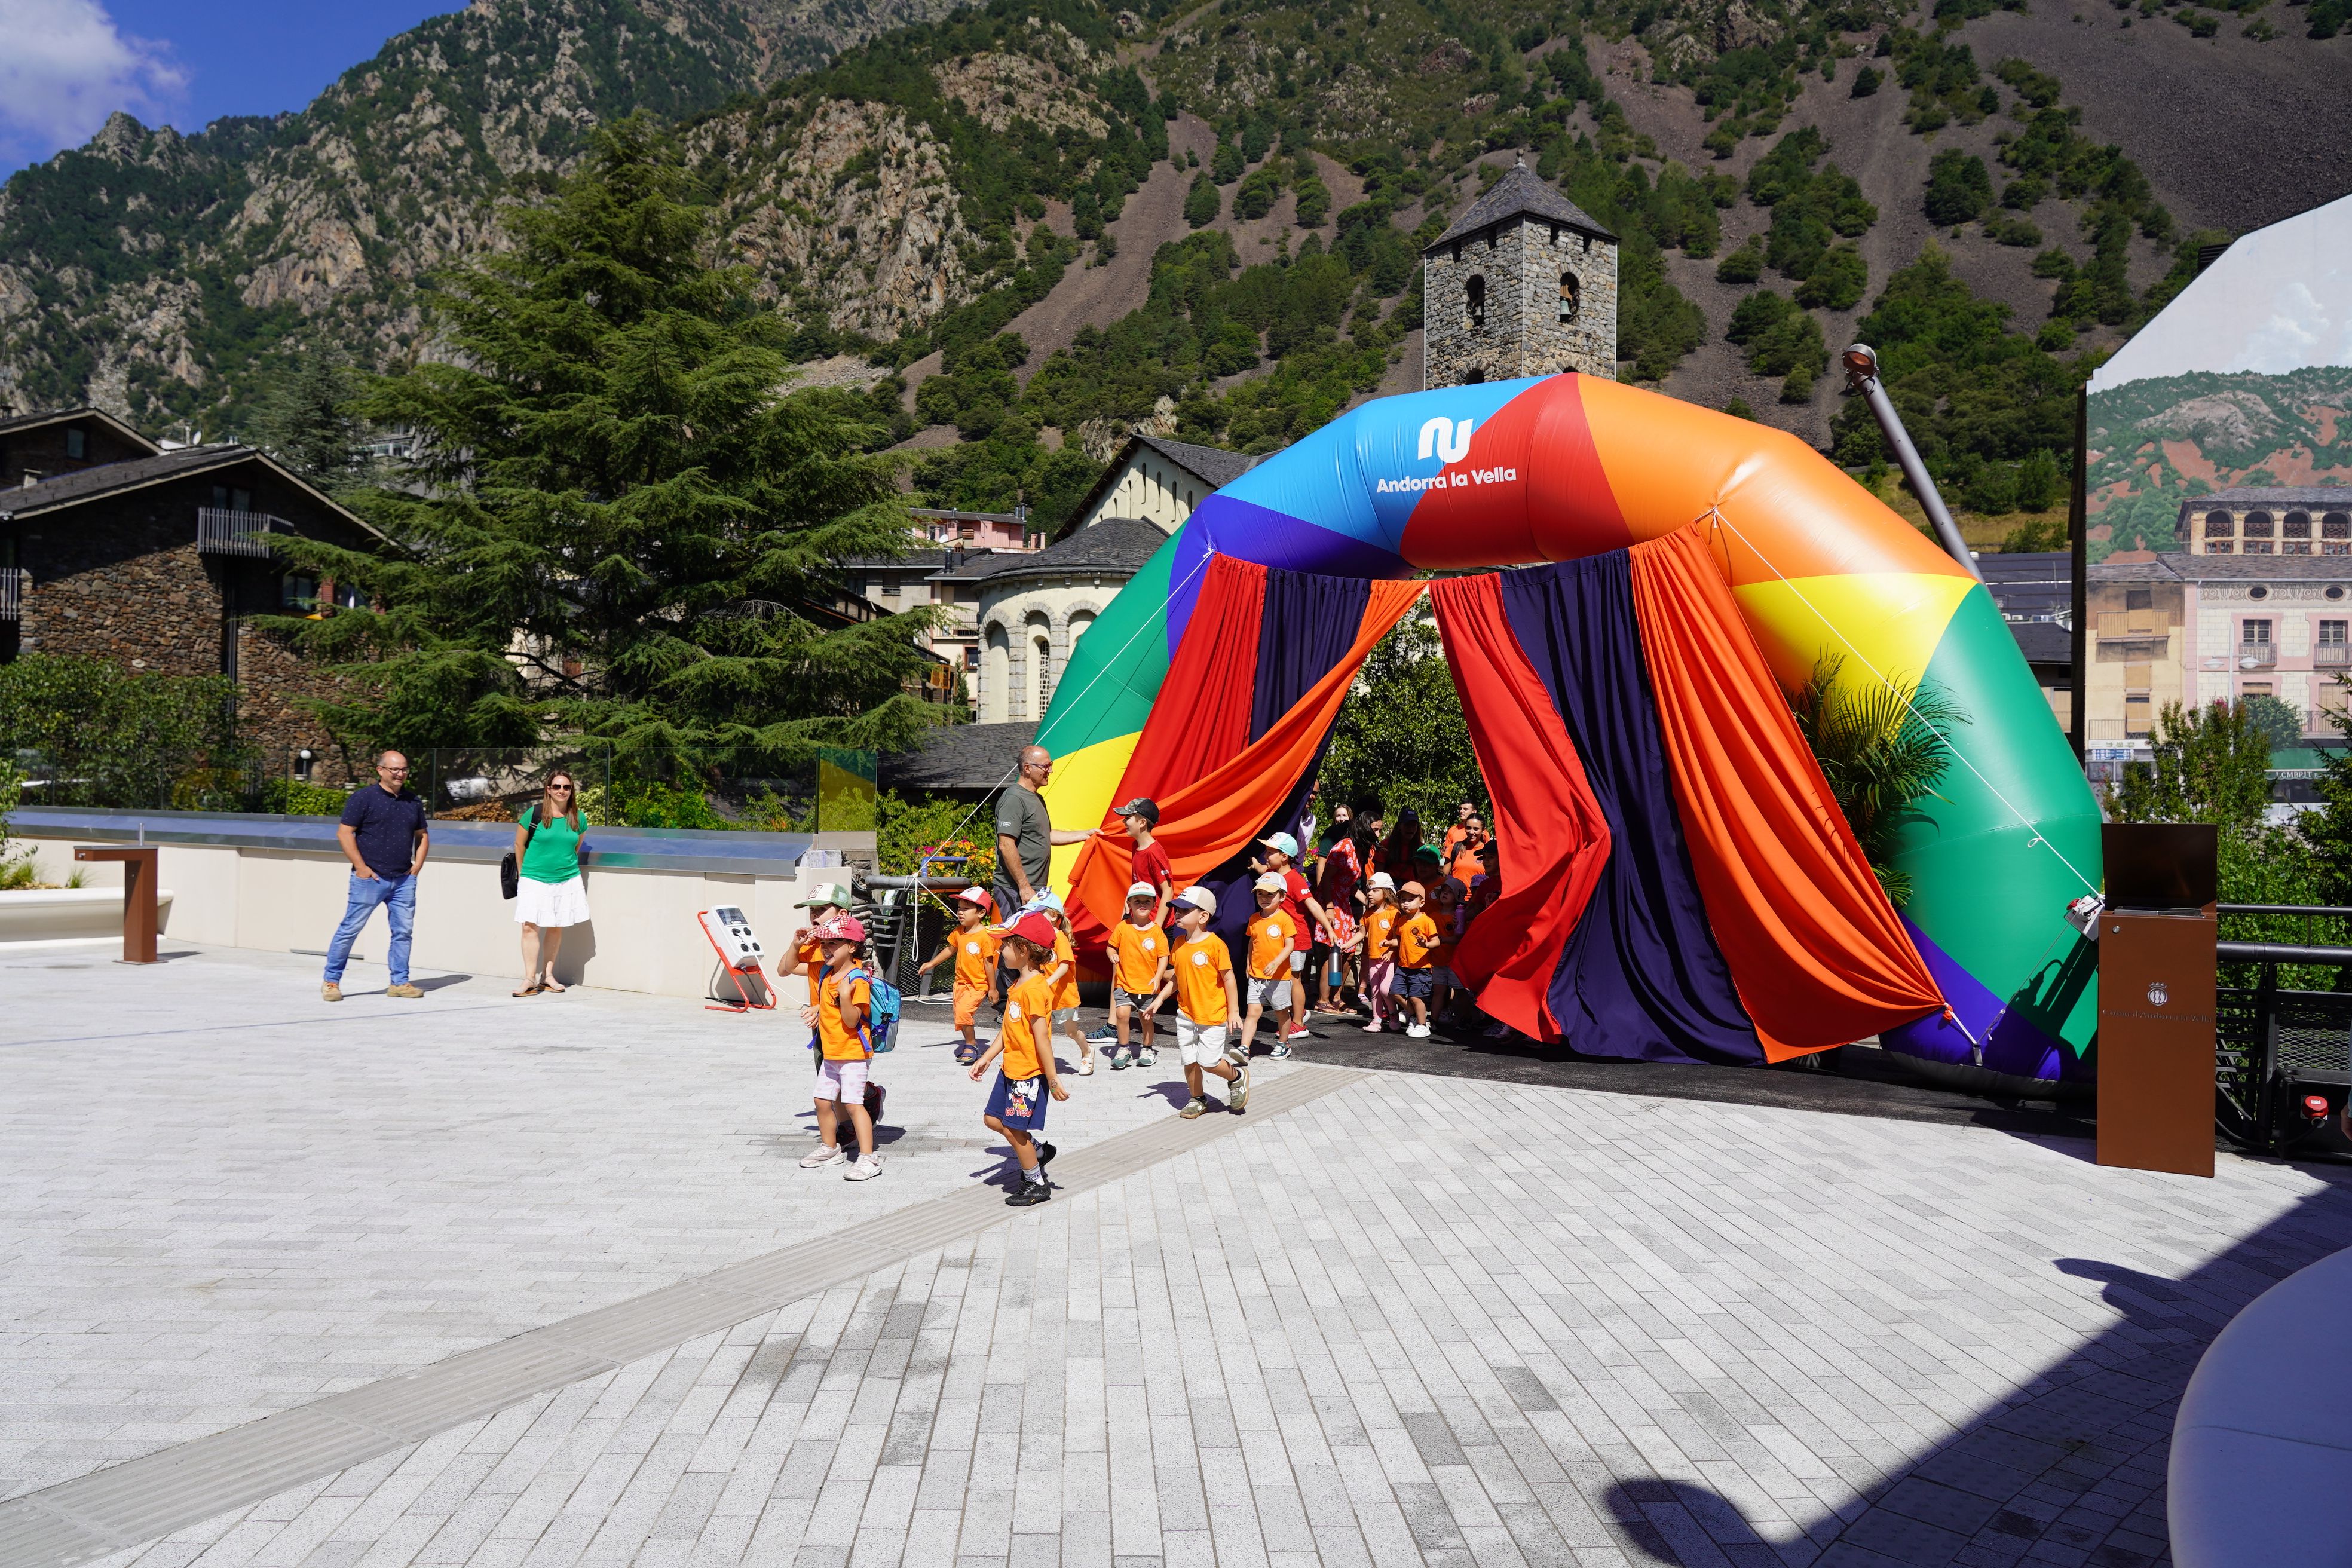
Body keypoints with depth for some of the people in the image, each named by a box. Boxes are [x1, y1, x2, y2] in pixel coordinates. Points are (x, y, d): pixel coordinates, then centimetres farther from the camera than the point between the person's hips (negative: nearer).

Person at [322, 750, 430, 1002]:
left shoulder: (413, 801, 13)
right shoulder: (363, 798, -4)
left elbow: (422, 836, 22)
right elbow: (344, 833, -7)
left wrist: (417, 865, 9)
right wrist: (361, 867, -11)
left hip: (404, 880, 5)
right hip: (370, 878, -5)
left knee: (404, 932, 5)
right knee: (350, 929, -1)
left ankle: (399, 982, 14)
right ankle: (331, 981, 9)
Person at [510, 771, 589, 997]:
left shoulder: (577, 818, 2)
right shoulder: (534, 813, -7)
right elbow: (519, 845, 2)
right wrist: (523, 874, 6)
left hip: (567, 881, 3)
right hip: (534, 882, -3)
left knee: (556, 928, 8)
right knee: (530, 927, -8)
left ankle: (547, 975, 18)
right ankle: (530, 979, -5)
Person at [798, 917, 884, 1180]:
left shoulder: (857, 981, -18)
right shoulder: (827, 976, 9)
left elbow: (852, 1020, -23)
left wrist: (845, 996, -35)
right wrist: (817, 1010, 9)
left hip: (853, 1054, -9)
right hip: (830, 1053, 9)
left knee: (852, 1104, -13)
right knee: (823, 1100, 16)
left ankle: (868, 1159, -11)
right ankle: (830, 1148, 35)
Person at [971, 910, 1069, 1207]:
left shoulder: (1035, 988, -23)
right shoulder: (1018, 985, 10)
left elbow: (1041, 1035, -23)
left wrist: (1052, 1078, -21)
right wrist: (987, 1058, 17)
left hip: (1028, 1072, -10)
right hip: (1010, 1068, 10)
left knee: (1015, 1129, 1)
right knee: (993, 1119, 14)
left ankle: (1036, 1185, 17)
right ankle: (1038, 1152, 30)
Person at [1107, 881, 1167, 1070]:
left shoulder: (1156, 931, -4)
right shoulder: (1122, 927, -2)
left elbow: (1163, 956, -1)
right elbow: (1112, 946, 10)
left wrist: (1158, 977, -12)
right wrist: (1113, 955, -12)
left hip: (1148, 986, 0)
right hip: (1125, 983, 0)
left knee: (1146, 1018, 9)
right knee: (1122, 1014, -14)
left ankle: (1147, 1050, 30)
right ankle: (1123, 1050, 2)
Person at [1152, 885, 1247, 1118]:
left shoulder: (1215, 944, -17)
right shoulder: (1179, 943, 3)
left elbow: (1228, 978, -12)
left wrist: (1233, 1011, -9)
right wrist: (1160, 998, 6)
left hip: (1213, 1016, -6)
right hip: (1185, 1014, 6)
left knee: (1208, 1062, -5)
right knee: (1189, 1060, 10)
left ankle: (1237, 1077, 23)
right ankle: (1197, 1099, 29)